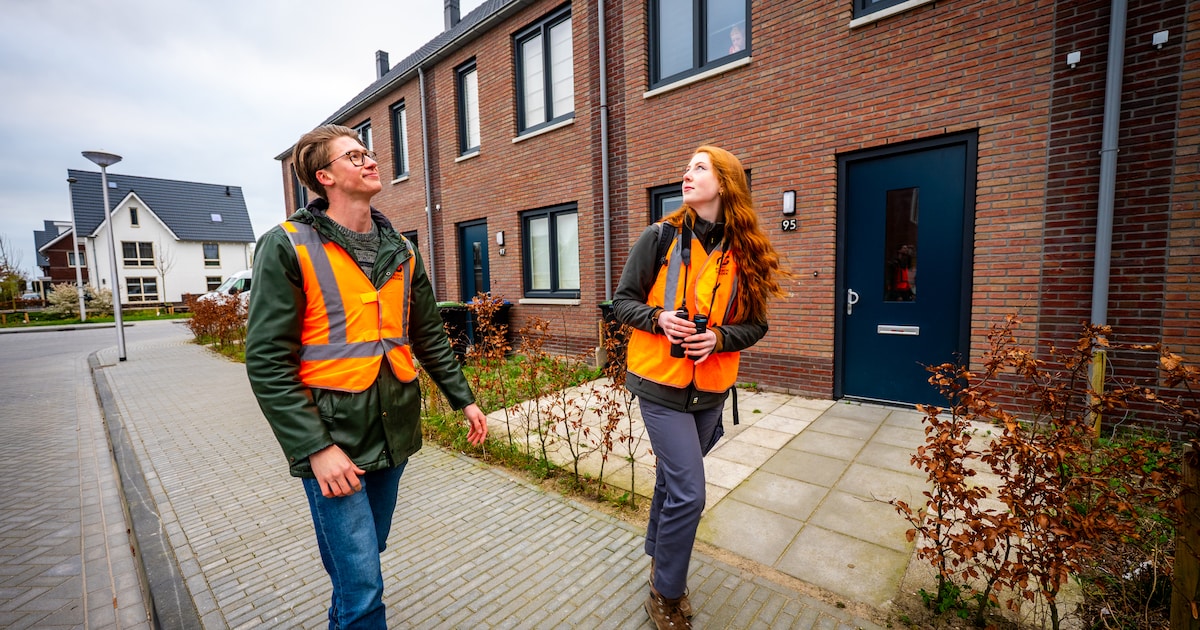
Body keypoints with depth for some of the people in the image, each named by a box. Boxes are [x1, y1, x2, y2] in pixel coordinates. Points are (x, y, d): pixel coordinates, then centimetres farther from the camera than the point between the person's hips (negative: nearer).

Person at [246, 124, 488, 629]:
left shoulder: (400, 251, 8)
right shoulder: (288, 246, -8)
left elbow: (429, 336, 13)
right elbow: (267, 362, -11)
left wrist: (463, 398, 11)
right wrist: (315, 448, -16)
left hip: (393, 433, 5)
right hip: (332, 437, -5)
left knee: (367, 555, 21)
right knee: (362, 582, -1)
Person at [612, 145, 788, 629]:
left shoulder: (745, 254, 0)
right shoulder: (660, 237, -6)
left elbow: (755, 325, 5)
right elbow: (622, 302, -2)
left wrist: (719, 337, -14)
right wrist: (659, 317, -21)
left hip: (711, 389, 3)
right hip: (661, 384, -3)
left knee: (672, 481, 19)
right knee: (688, 493, -5)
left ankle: (658, 556, 46)